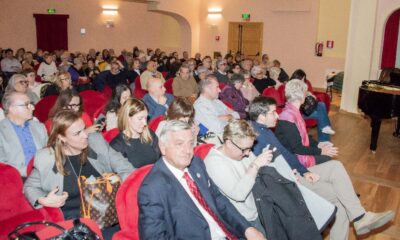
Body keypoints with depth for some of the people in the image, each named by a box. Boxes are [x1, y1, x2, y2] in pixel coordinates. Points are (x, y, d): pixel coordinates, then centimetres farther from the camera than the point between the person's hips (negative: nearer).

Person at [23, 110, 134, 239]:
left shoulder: (97, 141, 4)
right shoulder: (46, 158, -1)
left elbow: (125, 168, 7)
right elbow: (29, 187, 15)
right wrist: (43, 200, -5)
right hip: (76, 220, -2)